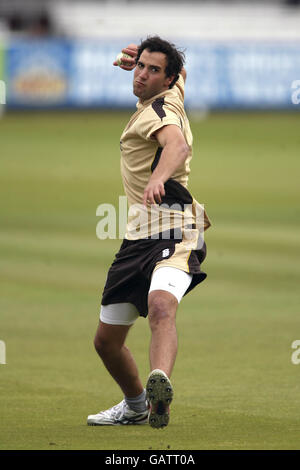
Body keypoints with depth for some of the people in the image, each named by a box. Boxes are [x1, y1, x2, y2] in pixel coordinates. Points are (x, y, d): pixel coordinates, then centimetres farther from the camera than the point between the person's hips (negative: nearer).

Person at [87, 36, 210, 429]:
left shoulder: (159, 110, -10)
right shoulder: (172, 97, 16)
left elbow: (178, 145, -34)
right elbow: (181, 73, 41)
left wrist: (159, 177, -53)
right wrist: (140, 57, 28)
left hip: (173, 231, -9)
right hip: (139, 235, 9)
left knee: (161, 305, -39)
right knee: (106, 340, 15)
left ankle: (159, 386, -64)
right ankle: (136, 406, 38)